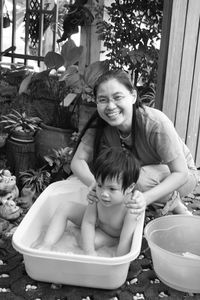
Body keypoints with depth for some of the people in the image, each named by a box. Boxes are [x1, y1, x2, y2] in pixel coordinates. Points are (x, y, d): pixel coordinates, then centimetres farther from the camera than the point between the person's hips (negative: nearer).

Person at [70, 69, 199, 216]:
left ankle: (174, 201, -3)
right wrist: (94, 184, -41)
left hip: (182, 175, -5)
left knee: (140, 178, -35)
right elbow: (78, 161, -19)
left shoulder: (156, 124, -33)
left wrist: (146, 198, -44)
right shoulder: (101, 124, -20)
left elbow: (180, 173, -29)